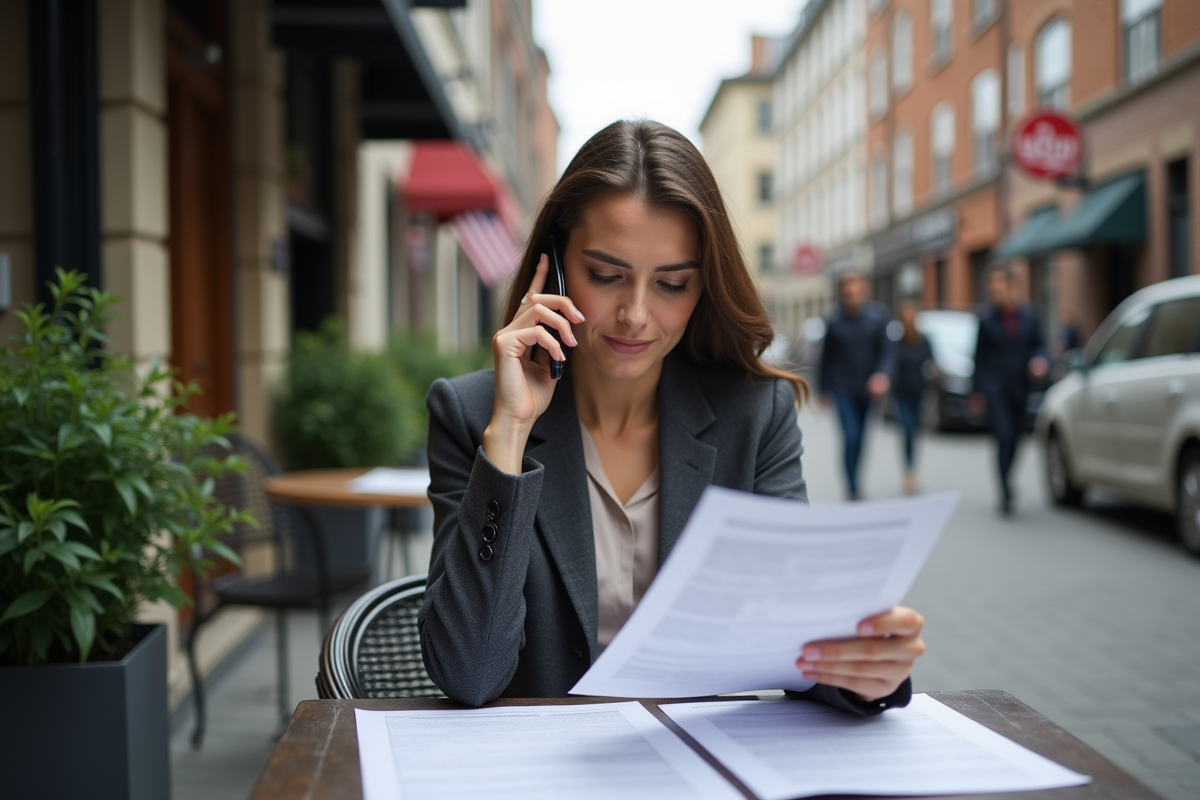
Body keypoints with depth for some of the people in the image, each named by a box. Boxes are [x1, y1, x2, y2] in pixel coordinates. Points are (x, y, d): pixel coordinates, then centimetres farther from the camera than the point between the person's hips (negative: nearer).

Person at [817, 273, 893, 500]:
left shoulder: (877, 316, -6)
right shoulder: (834, 322, -7)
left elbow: (884, 351, -3)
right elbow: (826, 357, 2)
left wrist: (882, 374, -21)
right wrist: (823, 389, 7)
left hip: (867, 388, 2)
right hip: (843, 389, -2)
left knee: (860, 439, 13)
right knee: (850, 437, -12)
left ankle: (854, 484, 31)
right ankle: (853, 489, -5)